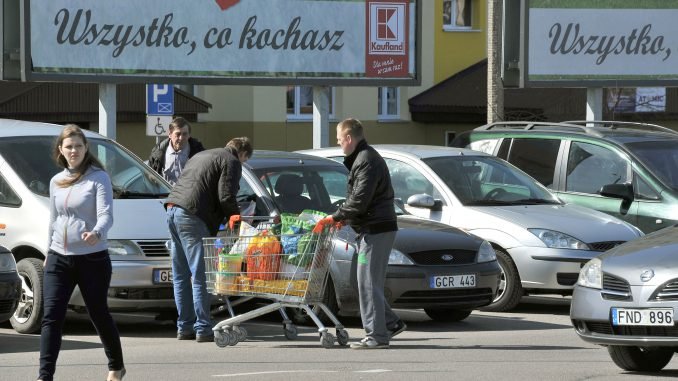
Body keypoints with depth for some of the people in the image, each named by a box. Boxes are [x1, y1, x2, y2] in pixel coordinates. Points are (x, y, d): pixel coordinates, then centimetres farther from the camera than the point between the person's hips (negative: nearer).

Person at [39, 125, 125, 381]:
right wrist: (49, 251, 20)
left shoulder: (99, 178, -6)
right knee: (51, 318, -8)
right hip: (58, 259, 4)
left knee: (99, 316, 8)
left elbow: (106, 214, -18)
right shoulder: (56, 182, 10)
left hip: (92, 259, -4)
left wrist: (96, 233, -37)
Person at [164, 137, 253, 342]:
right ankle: (202, 329, -8)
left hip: (173, 210, 9)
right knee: (200, 277, -7)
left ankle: (184, 327, 14)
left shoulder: (203, 156, 29)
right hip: (192, 215, -9)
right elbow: (226, 197, -9)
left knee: (181, 276, 12)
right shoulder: (232, 162, 1)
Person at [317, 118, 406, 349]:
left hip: (375, 229, -10)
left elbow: (360, 199, -21)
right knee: (370, 283, 13)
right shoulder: (361, 158, 19)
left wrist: (335, 217, -13)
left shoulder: (367, 161, -15)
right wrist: (344, 219, 16)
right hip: (373, 228, 10)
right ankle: (391, 323, 18)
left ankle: (377, 335, -8)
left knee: (369, 283, -9)